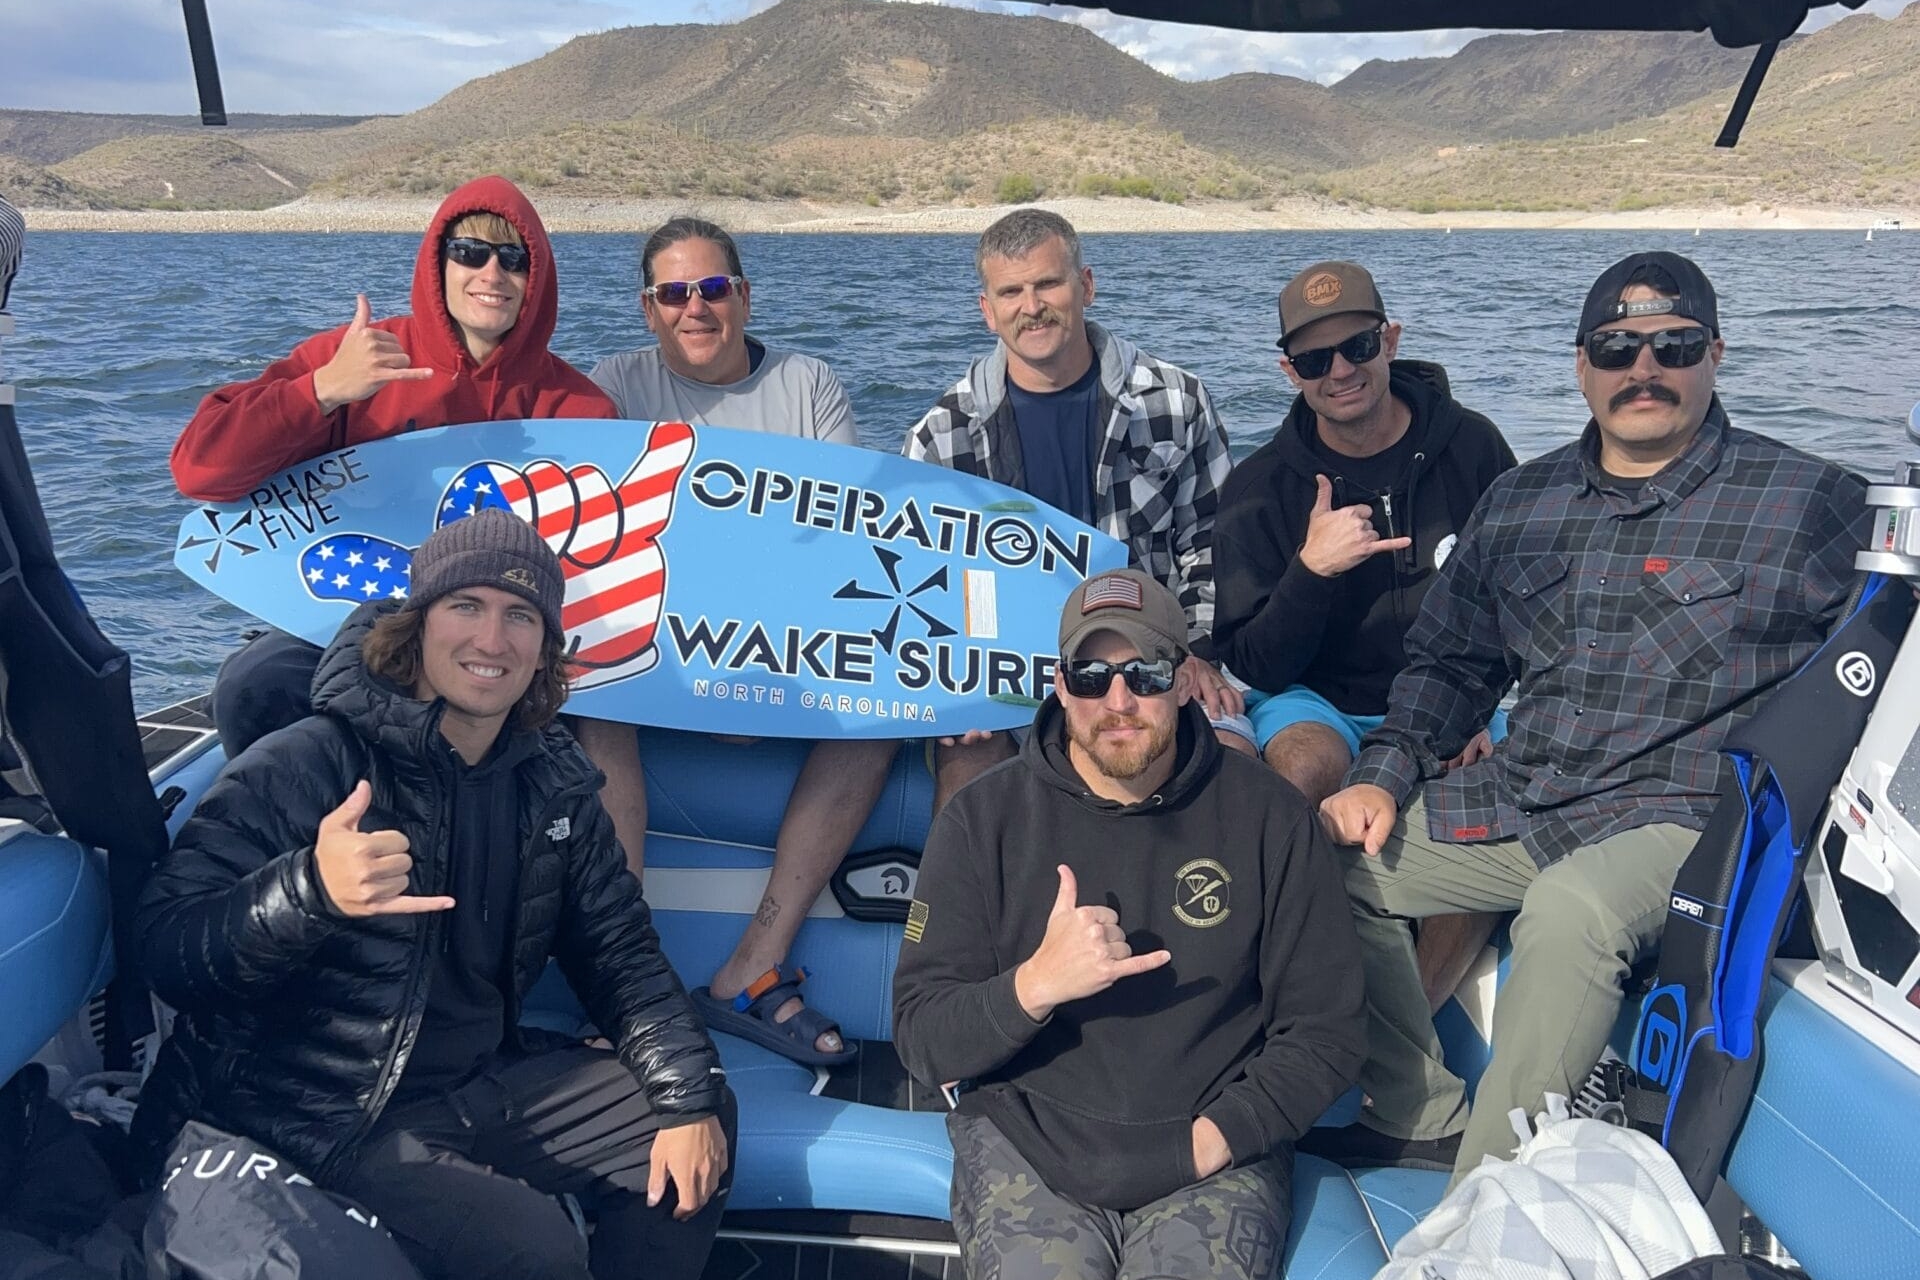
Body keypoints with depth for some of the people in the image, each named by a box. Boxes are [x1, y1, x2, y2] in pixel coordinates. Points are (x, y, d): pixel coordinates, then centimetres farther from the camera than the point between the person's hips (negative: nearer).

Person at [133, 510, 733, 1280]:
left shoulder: (552, 780, 2)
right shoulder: (312, 763, -17)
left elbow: (618, 949, 6)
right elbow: (165, 947, -23)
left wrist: (689, 1096, -4)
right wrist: (310, 891, -43)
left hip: (481, 1084, 7)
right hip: (324, 1116, -6)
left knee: (693, 1134, 5)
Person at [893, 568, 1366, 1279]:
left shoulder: (1267, 815, -2)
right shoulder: (985, 818, -3)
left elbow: (1326, 1032, 2)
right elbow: (923, 1042, -5)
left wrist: (1209, 1142, -10)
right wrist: (1034, 985, -24)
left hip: (1214, 1147, 0)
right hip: (1026, 1139, 1)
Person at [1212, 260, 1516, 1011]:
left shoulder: (1471, 447, 0)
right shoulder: (1259, 489, -3)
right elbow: (1255, 667, -6)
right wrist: (1310, 569, -23)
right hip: (1319, 704, -1)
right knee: (1308, 765, -34)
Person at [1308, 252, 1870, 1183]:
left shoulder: (1807, 503, 0)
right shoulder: (1517, 503, 13)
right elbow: (1450, 661, 18)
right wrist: (1382, 776, 3)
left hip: (1680, 819, -5)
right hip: (1517, 803, 6)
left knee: (1571, 908, -36)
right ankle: (1425, 1119, 7)